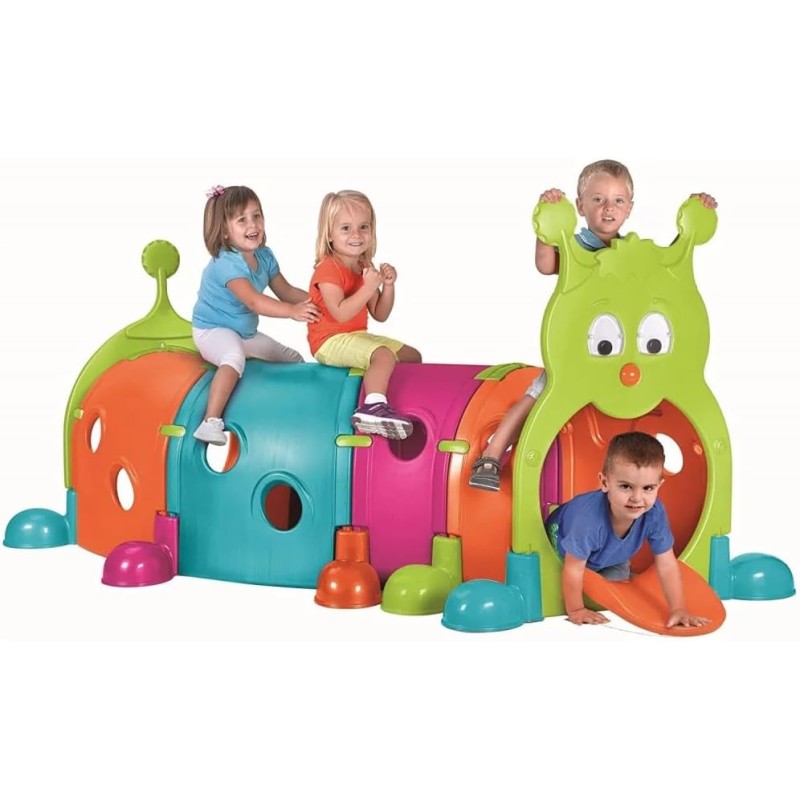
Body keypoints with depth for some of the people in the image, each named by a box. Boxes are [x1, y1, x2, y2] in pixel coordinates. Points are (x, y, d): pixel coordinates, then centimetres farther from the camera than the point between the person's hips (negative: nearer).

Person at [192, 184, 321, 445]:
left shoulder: (264, 256, 0)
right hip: (213, 331, -9)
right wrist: (292, 311, -46)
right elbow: (253, 301, -38)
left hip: (246, 333, 9)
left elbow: (285, 291, 9)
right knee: (235, 356, -41)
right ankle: (211, 422, -46)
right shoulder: (226, 263, -28)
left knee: (294, 359, 15)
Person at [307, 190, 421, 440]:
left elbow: (380, 315, 10)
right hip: (330, 341, -10)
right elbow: (340, 313, -28)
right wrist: (369, 287, -31)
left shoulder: (365, 267, 12)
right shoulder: (328, 269, -15)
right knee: (384, 355, -35)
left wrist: (388, 285, -5)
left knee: (412, 356, 14)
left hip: (357, 336, 10)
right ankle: (374, 408, -52)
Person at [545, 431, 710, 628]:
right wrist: (575, 611, -27)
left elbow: (667, 565, -25)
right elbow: (574, 569, -37)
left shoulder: (655, 514, -36)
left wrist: (678, 610, -28)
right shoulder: (589, 518, -49)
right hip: (561, 542, -4)